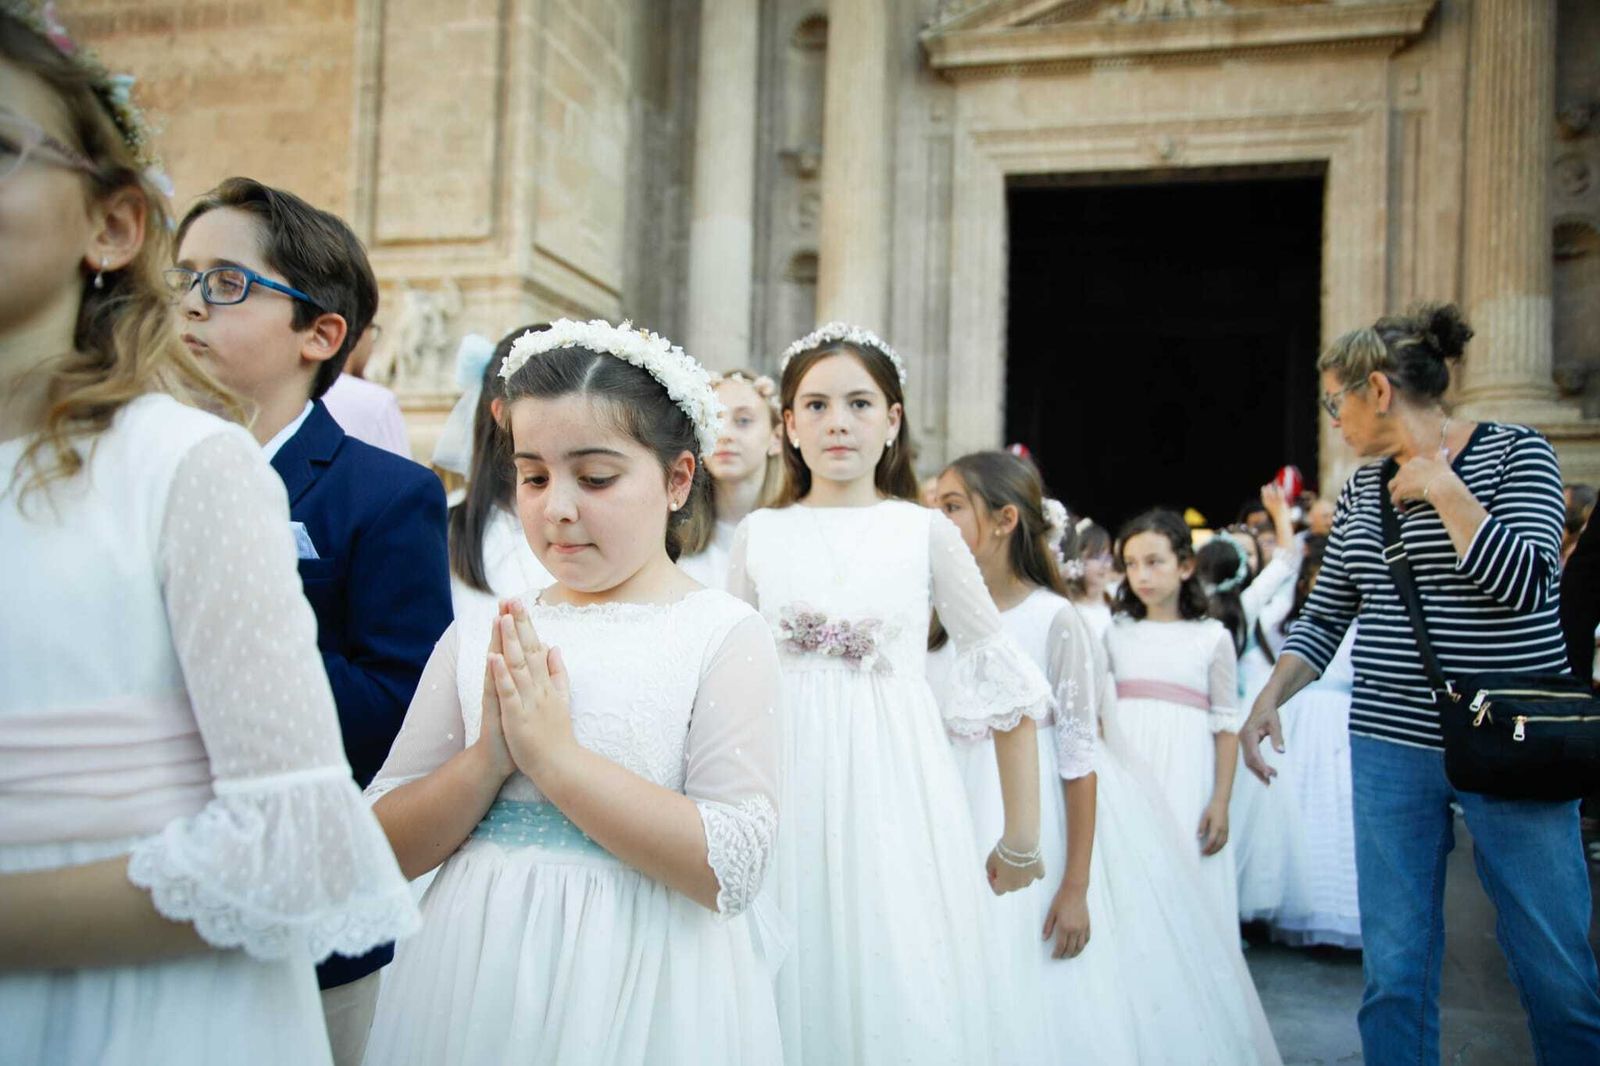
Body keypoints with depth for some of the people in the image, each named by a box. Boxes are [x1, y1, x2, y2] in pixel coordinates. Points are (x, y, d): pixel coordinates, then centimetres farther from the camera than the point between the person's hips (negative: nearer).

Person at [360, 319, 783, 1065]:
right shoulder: (479, 632, 1)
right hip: (469, 981, 3)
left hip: (636, 992, -3)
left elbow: (730, 868, -17)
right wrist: (489, 757, -16)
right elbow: (384, 847, 1)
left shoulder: (725, 635, -9)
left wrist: (554, 752, -19)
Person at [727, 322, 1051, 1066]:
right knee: (795, 985, 8)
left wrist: (1022, 842, 4)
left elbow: (1004, 687, 3)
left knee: (906, 997, 2)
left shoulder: (925, 532, 0)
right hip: (789, 789, 2)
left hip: (895, 793, -1)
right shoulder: (759, 534, 5)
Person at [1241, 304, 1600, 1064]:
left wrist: (1440, 484, -14)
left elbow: (1523, 582, -17)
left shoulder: (1516, 454, -3)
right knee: (1394, 969, 5)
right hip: (1391, 745, 4)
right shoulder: (1362, 489, 10)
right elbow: (1325, 617, 12)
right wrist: (1268, 699, -2)